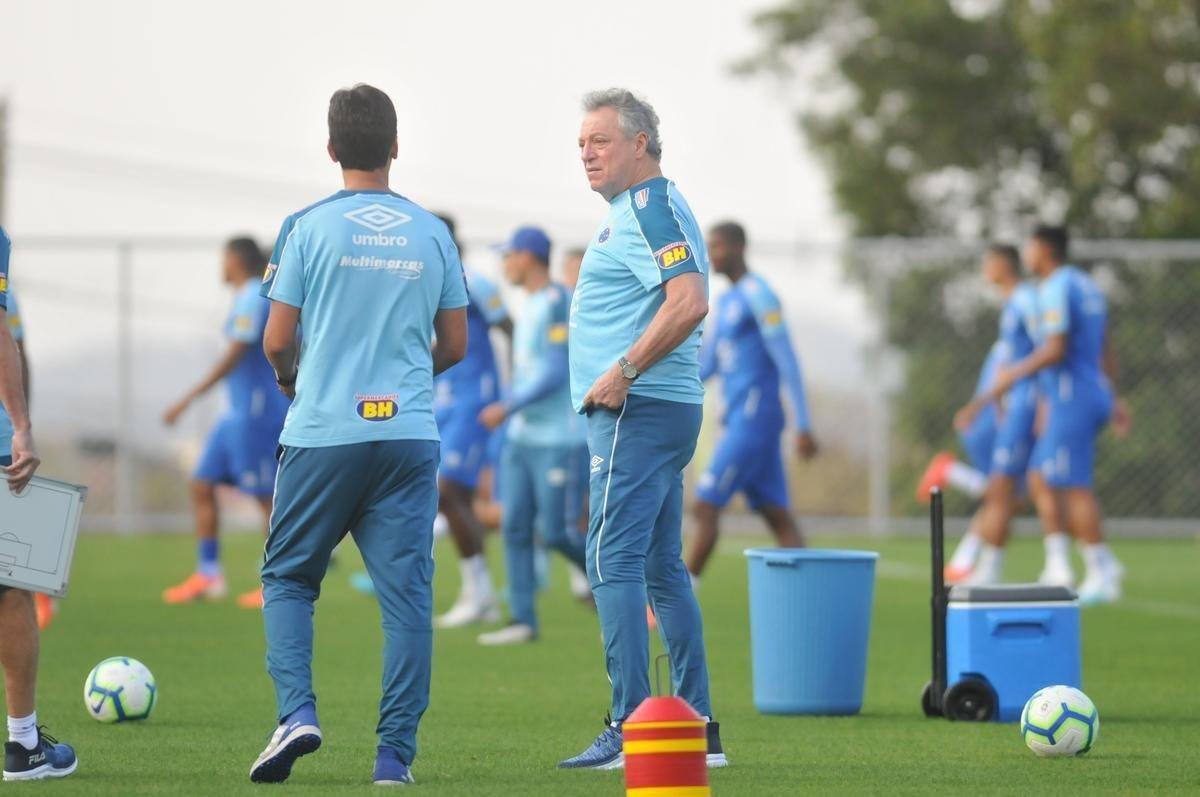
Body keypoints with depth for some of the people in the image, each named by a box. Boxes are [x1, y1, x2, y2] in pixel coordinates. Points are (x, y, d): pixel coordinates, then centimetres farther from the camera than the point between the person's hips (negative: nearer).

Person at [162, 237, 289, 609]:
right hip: (238, 412, 10)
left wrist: (188, 400, -23)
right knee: (202, 485, 7)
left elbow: (234, 357, -21)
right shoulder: (254, 297, 15)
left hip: (256, 411, -10)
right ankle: (207, 575, 9)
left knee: (266, 496, -5)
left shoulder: (253, 299, -14)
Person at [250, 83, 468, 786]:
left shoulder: (309, 227, -3)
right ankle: (396, 753, -2)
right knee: (407, 591, 2)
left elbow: (277, 341, -3)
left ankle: (297, 710, -7)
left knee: (288, 577, 12)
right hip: (409, 433, 2)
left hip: (323, 432, -2)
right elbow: (454, 345, 12)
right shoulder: (432, 233, 7)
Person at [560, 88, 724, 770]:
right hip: (667, 409, 11)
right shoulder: (646, 208, 20)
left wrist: (622, 371, -22)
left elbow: (690, 301, -25)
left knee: (614, 560, -12)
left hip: (637, 409, -11)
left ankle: (632, 727, -16)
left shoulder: (649, 208, -12)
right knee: (663, 567, 12)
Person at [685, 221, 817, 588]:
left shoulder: (757, 295, -10)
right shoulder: (726, 302, 18)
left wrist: (803, 426, -18)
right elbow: (704, 366, 21)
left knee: (705, 508, -9)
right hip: (738, 420, 9)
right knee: (777, 517, 5)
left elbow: (787, 362, -15)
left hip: (753, 419, -9)